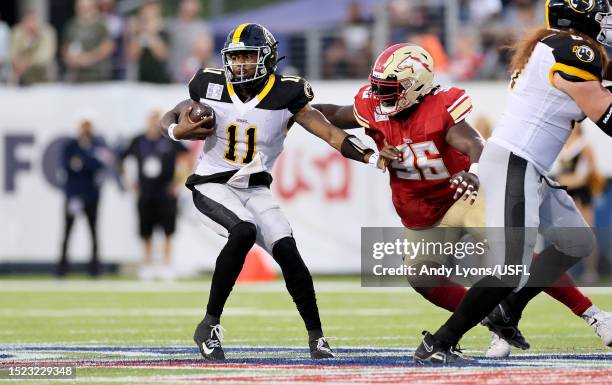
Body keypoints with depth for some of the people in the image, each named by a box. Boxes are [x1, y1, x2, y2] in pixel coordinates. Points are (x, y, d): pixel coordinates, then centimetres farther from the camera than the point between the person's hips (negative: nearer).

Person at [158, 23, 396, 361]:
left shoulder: (285, 95, -9)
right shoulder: (211, 87, -5)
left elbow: (330, 133, -14)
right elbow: (169, 118, 8)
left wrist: (372, 157, -26)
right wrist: (177, 130, -16)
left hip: (255, 190, 2)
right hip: (212, 186, -2)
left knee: (287, 251, -17)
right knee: (244, 232, -31)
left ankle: (316, 336, 0)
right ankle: (209, 326, -23)